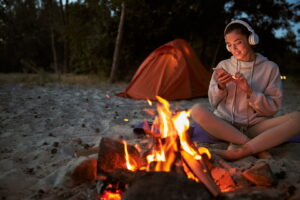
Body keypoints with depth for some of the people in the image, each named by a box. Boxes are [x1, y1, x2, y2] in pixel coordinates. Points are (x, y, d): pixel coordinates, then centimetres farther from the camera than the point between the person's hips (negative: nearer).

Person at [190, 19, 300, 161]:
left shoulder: (270, 68, 4)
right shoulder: (223, 66, 8)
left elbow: (273, 108, 1)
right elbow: (213, 102, 8)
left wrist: (249, 91, -15)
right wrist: (220, 87, -13)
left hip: (255, 127, 0)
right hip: (225, 126, 1)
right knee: (197, 110, -30)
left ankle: (239, 151, -33)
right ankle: (258, 149, -26)